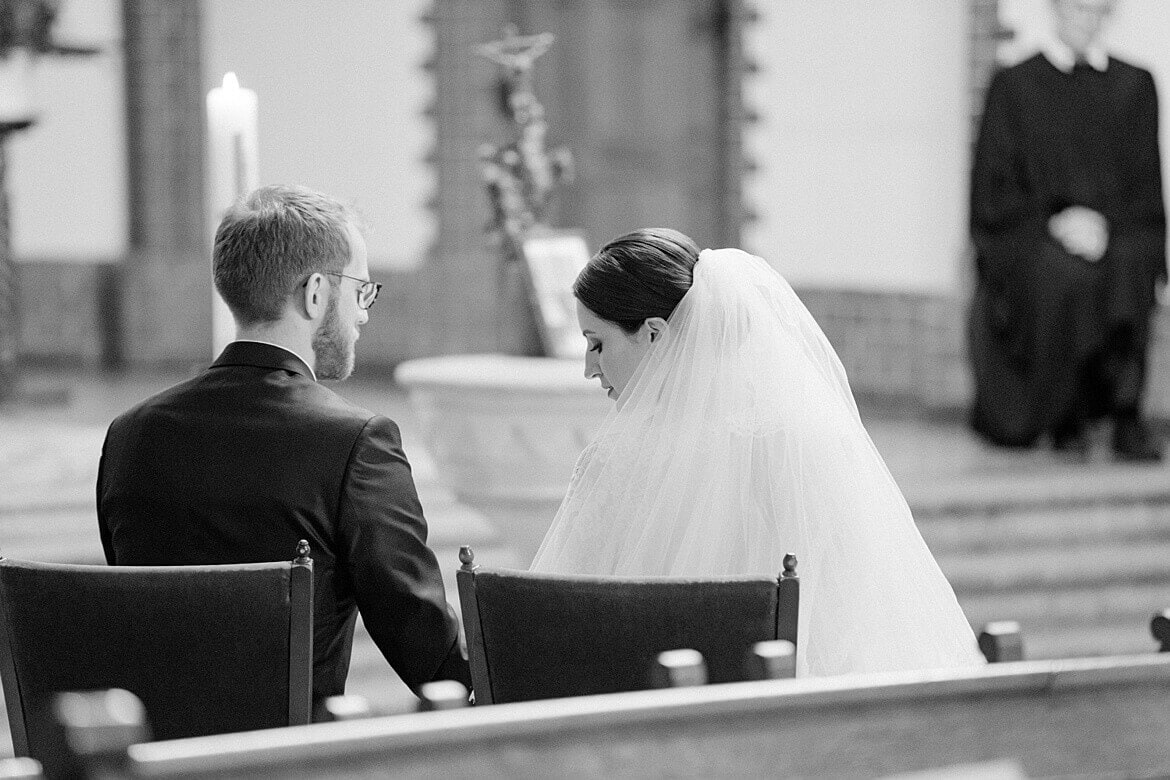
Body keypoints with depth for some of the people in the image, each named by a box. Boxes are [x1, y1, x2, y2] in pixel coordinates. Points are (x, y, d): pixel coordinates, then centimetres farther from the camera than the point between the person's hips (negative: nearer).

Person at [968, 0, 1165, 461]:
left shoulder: (1135, 86, 13)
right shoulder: (1014, 86, 7)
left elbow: (1145, 184, 10)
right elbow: (994, 188, 2)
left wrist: (1100, 219, -9)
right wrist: (1053, 220, -14)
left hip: (1115, 228, 2)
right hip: (1030, 231, -1)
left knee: (1129, 267, -33)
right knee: (1063, 275, -35)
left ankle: (1126, 417, -33)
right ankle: (1065, 421, -22)